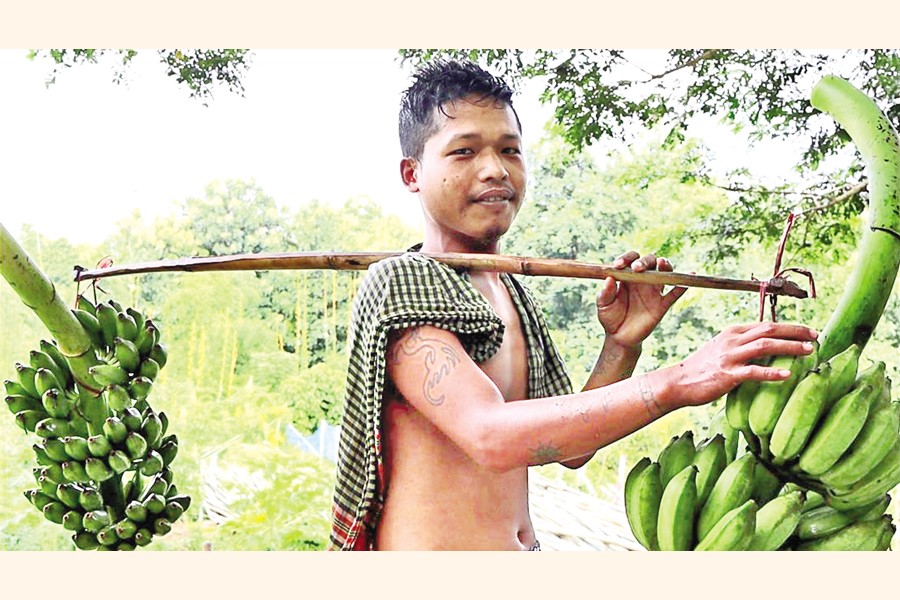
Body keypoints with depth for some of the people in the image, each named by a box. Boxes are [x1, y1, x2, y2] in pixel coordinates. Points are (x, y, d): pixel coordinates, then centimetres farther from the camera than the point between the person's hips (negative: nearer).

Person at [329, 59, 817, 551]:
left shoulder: (515, 296, 8)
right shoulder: (399, 282, -16)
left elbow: (568, 446, 8)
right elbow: (491, 436, -28)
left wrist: (622, 347, -6)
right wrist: (675, 384, -32)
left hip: (527, 550, 7)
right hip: (433, 565, -7)